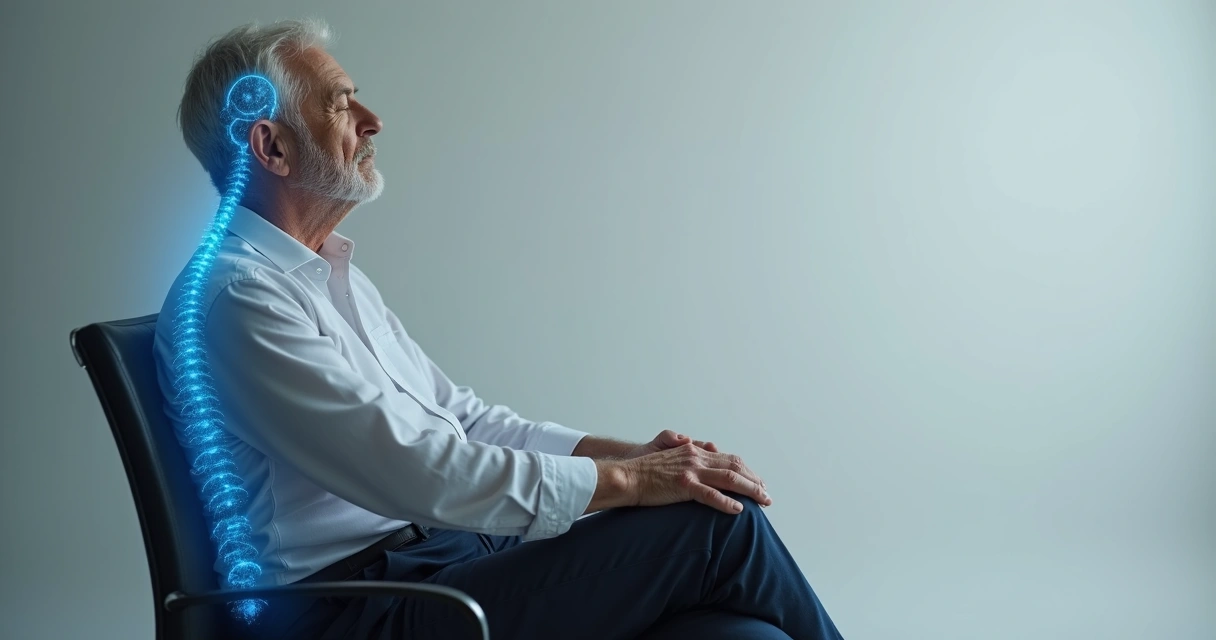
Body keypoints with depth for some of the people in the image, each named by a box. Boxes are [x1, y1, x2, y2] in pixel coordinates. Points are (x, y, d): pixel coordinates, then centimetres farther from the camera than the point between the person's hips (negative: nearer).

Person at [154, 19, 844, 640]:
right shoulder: (235, 296, -13)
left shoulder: (335, 276, 18)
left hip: (447, 549, 9)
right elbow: (414, 471, -20)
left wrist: (622, 452, 5)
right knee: (717, 519, -16)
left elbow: (460, 415, 19)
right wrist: (626, 481, -15)